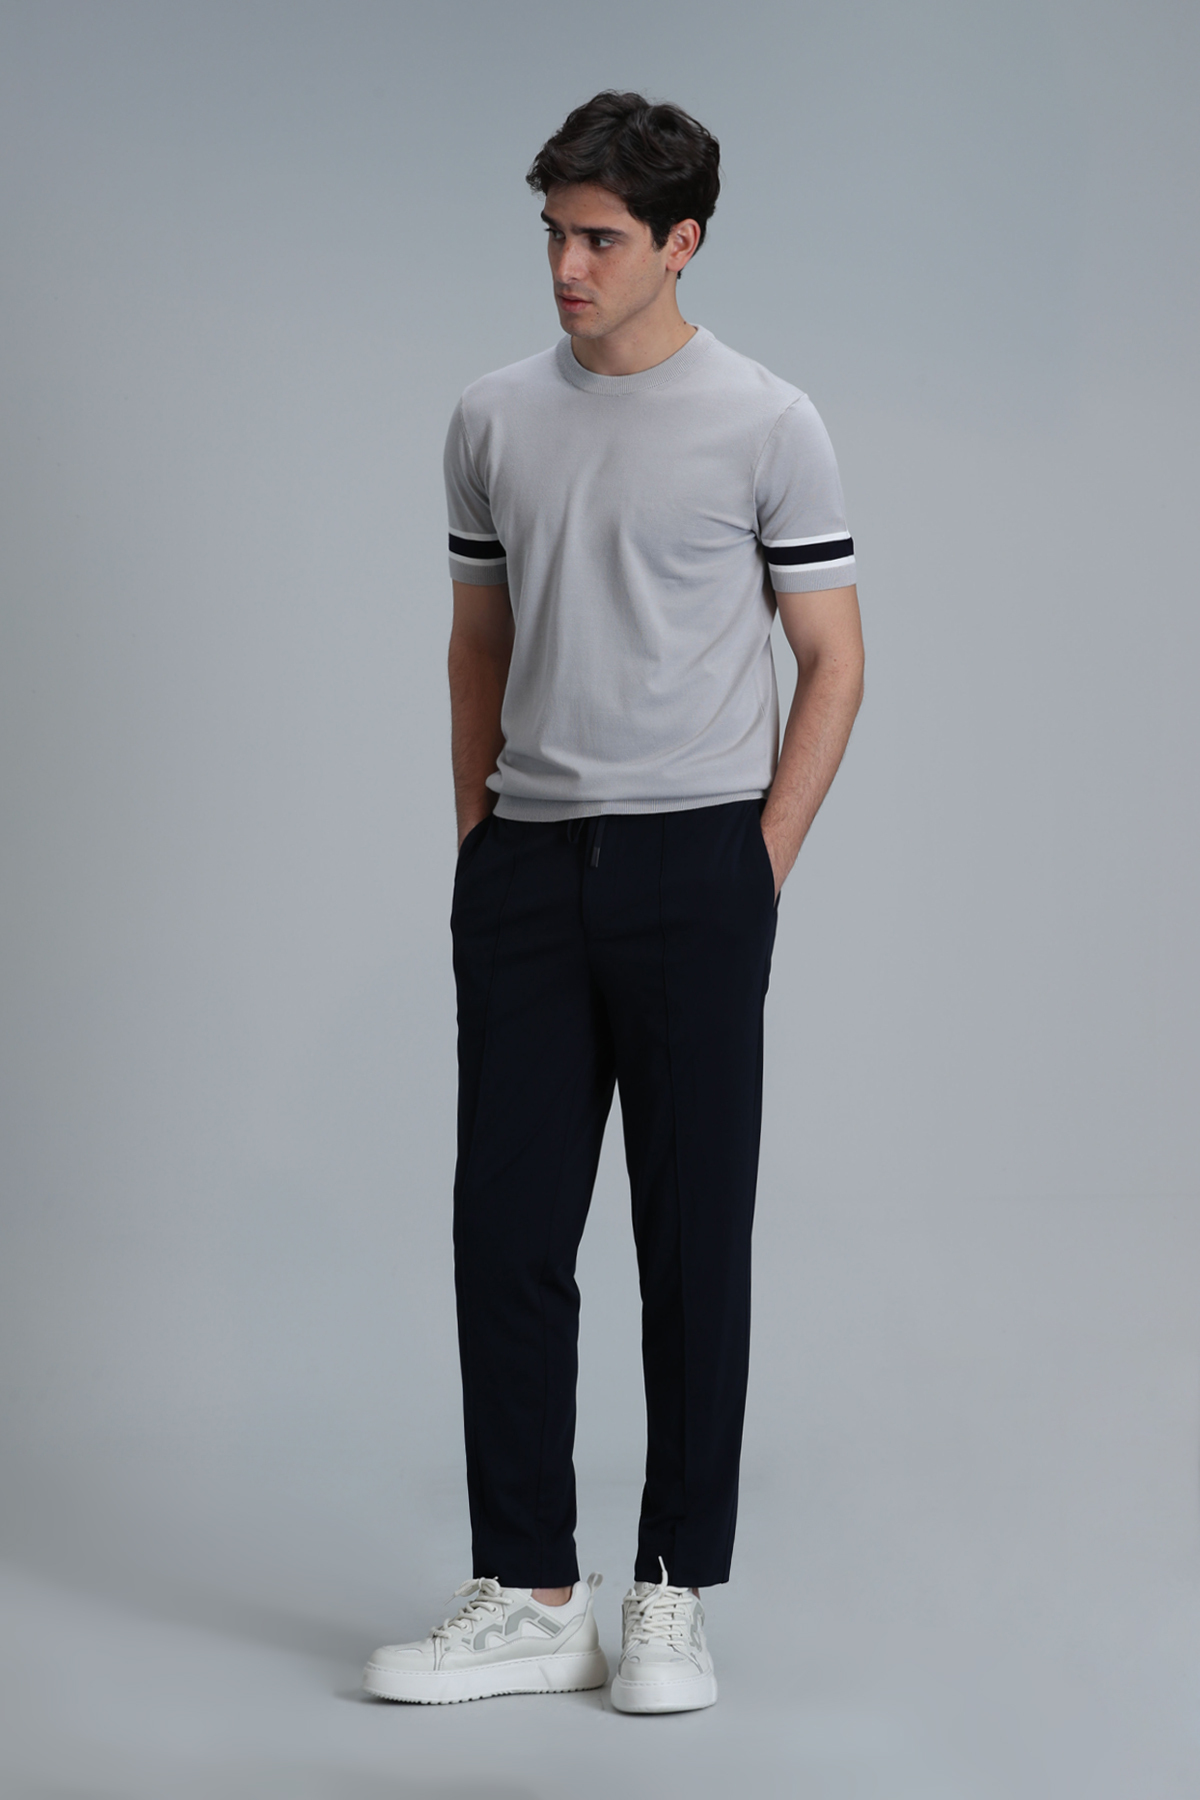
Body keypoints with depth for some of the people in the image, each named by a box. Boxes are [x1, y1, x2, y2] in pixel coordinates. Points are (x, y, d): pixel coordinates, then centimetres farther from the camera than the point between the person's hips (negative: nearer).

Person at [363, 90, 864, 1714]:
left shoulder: (767, 426, -5)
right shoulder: (494, 422, 9)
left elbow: (833, 662, -2)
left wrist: (758, 867, -7)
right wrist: (481, 840, 11)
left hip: (692, 866, -4)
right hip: (527, 868, 5)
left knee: (694, 1243, 2)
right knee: (505, 1234, 3)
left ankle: (677, 1593, 12)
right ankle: (529, 1600, 10)